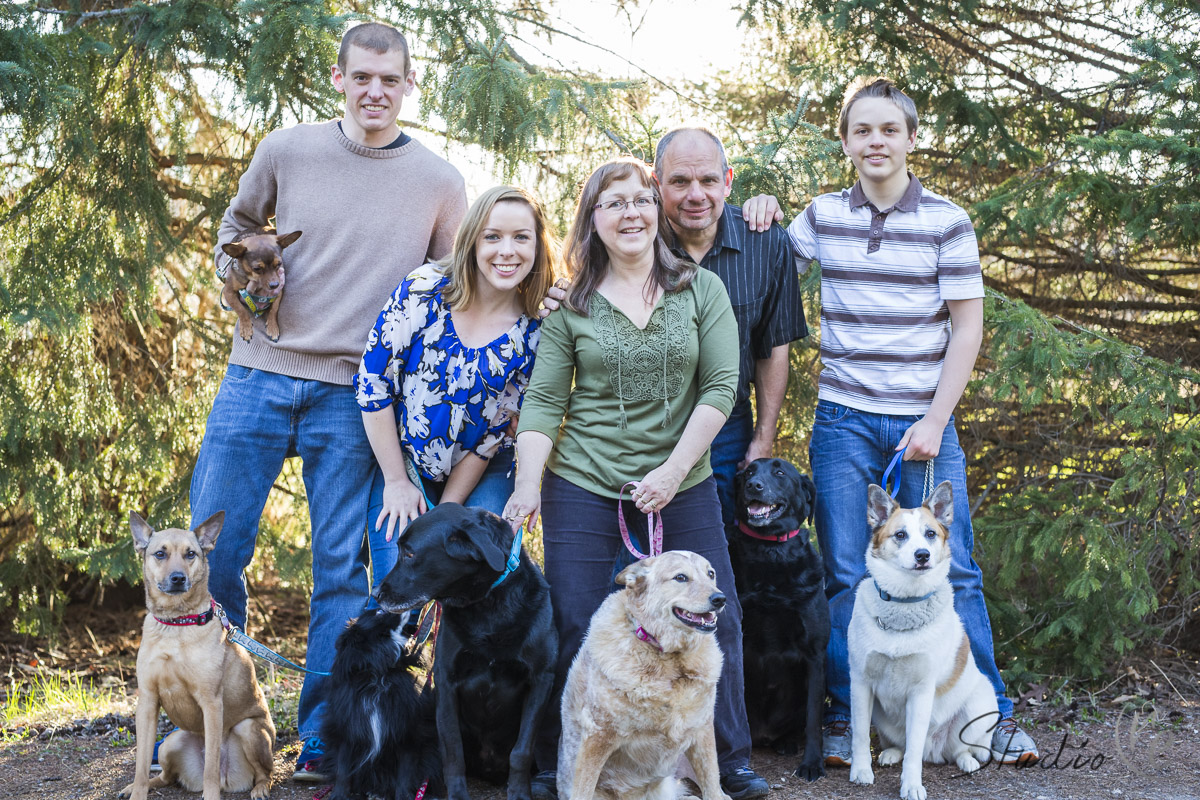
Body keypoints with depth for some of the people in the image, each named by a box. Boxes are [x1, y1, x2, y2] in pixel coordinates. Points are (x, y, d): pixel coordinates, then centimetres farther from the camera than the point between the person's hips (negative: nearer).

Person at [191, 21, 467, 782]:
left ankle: (323, 740, 14)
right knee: (209, 549, 2)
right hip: (260, 374, 1)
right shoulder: (286, 150, 4)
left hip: (354, 397, -1)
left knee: (342, 569, 3)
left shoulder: (440, 183, 4)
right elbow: (237, 223, 20)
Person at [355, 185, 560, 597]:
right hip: (399, 463, -1)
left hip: (482, 473, 1)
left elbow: (497, 429, -5)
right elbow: (372, 381, -12)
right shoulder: (422, 292, -16)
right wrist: (397, 482, -8)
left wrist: (448, 508, -5)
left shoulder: (536, 331, -11)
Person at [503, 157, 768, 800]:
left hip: (682, 484, 1)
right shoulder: (572, 306, 2)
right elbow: (542, 402, 1)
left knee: (714, 618, 0)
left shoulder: (702, 290, 3)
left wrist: (674, 469, -10)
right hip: (583, 483, 0)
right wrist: (528, 481, -11)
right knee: (573, 628, 1)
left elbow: (720, 386, -3)